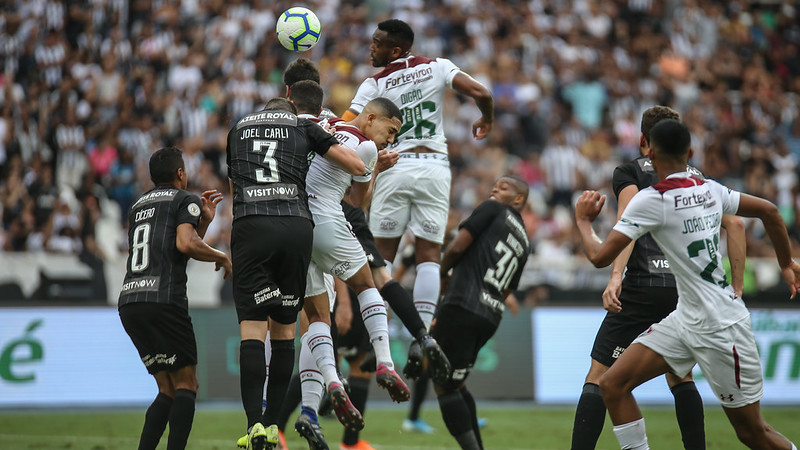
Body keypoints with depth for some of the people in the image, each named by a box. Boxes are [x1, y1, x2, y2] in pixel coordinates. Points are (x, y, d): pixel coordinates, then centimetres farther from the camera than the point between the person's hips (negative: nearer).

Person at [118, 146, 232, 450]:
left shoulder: (138, 206, 26)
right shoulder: (185, 201, 4)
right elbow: (186, 244, -14)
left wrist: (204, 221, 30)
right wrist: (221, 257, 1)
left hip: (129, 303, 7)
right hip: (163, 302, -7)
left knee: (168, 391, 12)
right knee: (185, 385, -1)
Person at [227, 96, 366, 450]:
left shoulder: (238, 129, 25)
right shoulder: (303, 127, 19)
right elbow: (358, 168, 17)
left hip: (250, 228, 0)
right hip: (297, 228, 0)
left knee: (252, 328, -6)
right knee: (284, 330, 10)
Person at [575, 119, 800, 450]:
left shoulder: (651, 200, -17)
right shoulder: (710, 190, 4)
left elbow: (600, 256, -16)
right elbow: (769, 211, 14)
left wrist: (583, 220, 4)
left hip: (720, 329, -8)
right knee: (613, 384, 1)